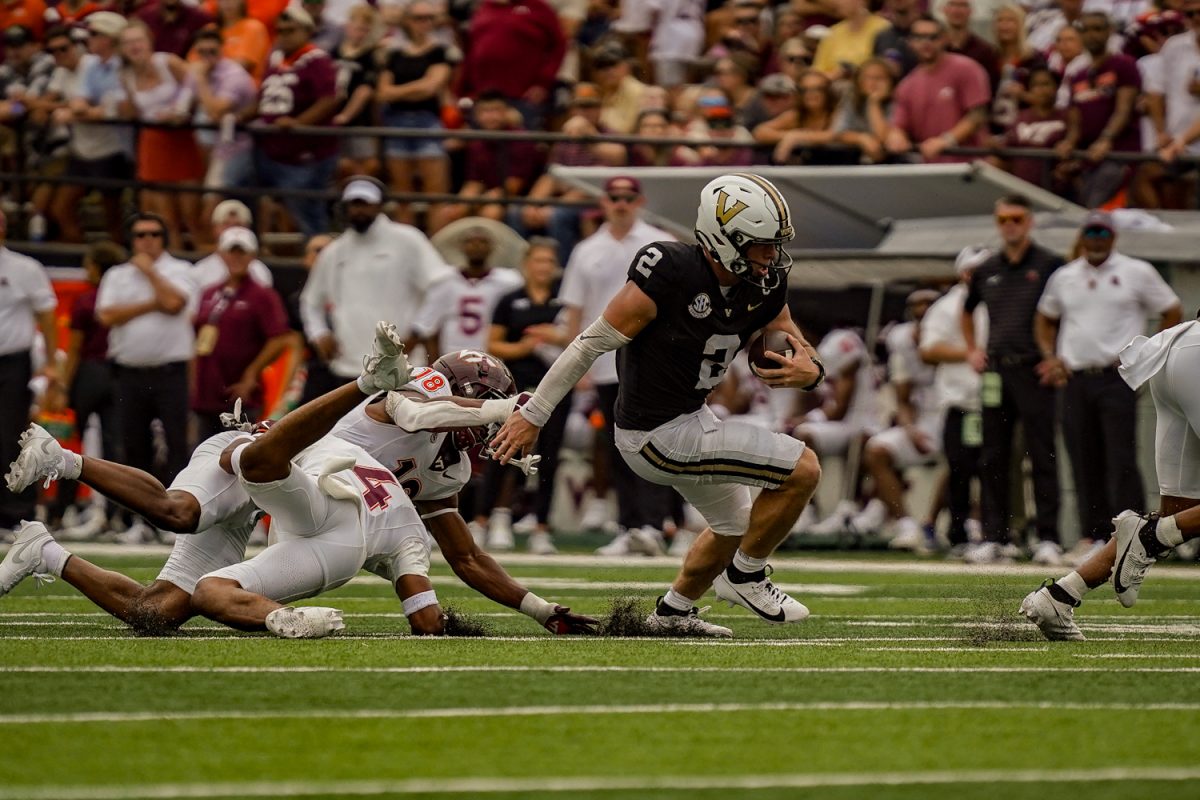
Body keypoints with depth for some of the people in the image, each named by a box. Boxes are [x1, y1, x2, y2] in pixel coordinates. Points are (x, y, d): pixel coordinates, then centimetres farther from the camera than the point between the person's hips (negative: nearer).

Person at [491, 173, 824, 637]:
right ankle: (745, 577, 6)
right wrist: (533, 416, -13)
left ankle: (673, 611, 47)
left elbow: (797, 350, 6)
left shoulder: (763, 289, -5)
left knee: (734, 526, 28)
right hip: (659, 438, -9)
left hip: (690, 418, 9)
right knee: (802, 471, -12)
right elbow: (594, 343, -19)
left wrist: (807, 371, -21)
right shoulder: (671, 274, -26)